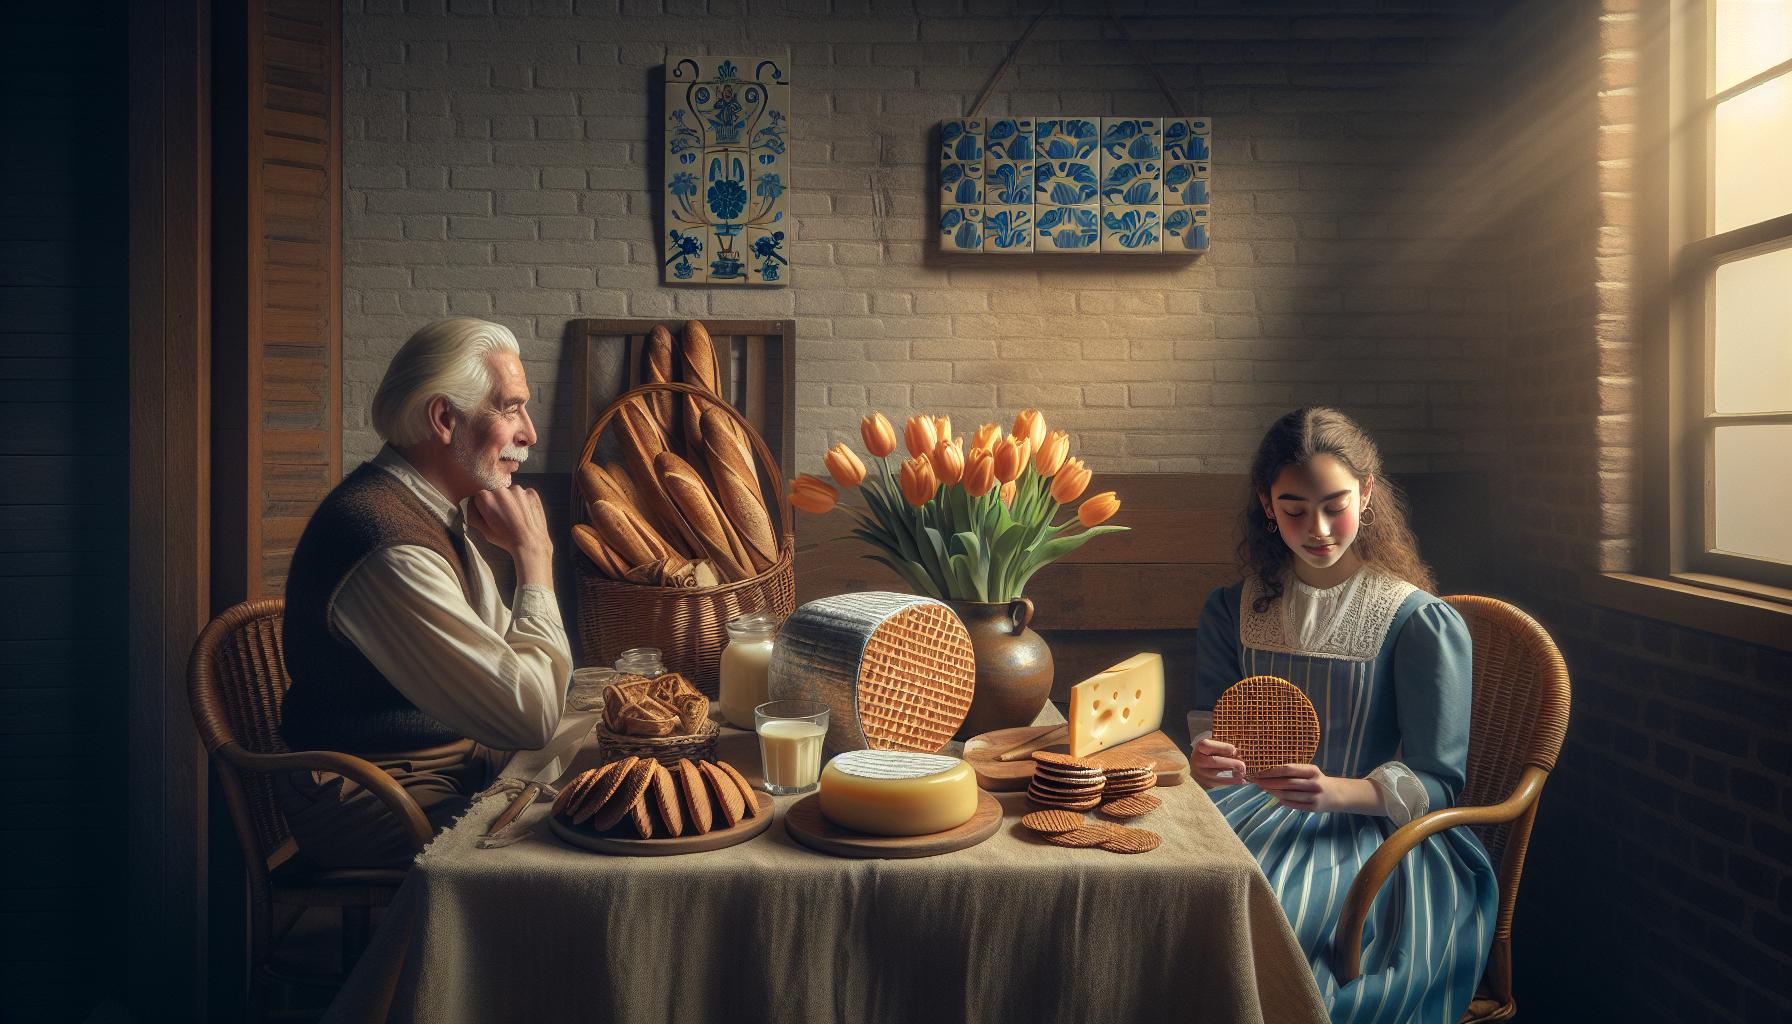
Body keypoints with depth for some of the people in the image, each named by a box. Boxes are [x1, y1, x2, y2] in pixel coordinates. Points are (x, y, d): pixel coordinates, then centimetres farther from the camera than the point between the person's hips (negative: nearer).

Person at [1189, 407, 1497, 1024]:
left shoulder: (1420, 623, -3)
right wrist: (1206, 759, -16)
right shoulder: (1232, 612, 11)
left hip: (1366, 826, -3)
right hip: (1254, 805, 4)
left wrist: (1338, 791, -26)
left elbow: (1437, 782, -6)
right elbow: (1209, 723, 10)